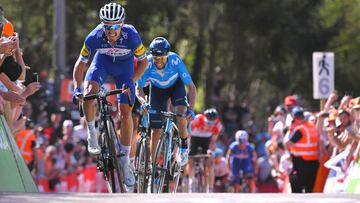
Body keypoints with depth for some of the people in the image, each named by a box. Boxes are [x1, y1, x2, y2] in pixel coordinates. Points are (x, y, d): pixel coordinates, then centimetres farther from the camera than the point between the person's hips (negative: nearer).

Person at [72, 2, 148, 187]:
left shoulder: (131, 36, -35)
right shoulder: (94, 37, -32)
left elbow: (143, 62, -19)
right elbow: (81, 63, -18)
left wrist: (131, 82, -32)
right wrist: (76, 88, -30)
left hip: (124, 65, 0)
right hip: (102, 61, 0)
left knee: (125, 112, -8)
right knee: (89, 93, -28)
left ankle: (125, 160, 3)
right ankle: (92, 133, -1)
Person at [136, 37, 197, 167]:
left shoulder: (175, 61, -36)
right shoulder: (147, 63, -33)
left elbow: (191, 87, -32)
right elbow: (139, 88, -25)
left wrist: (191, 109, -45)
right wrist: (143, 102, -46)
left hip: (175, 85, -1)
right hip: (157, 89, 1)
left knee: (181, 112, -29)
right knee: (156, 129, -2)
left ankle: (184, 147, -7)